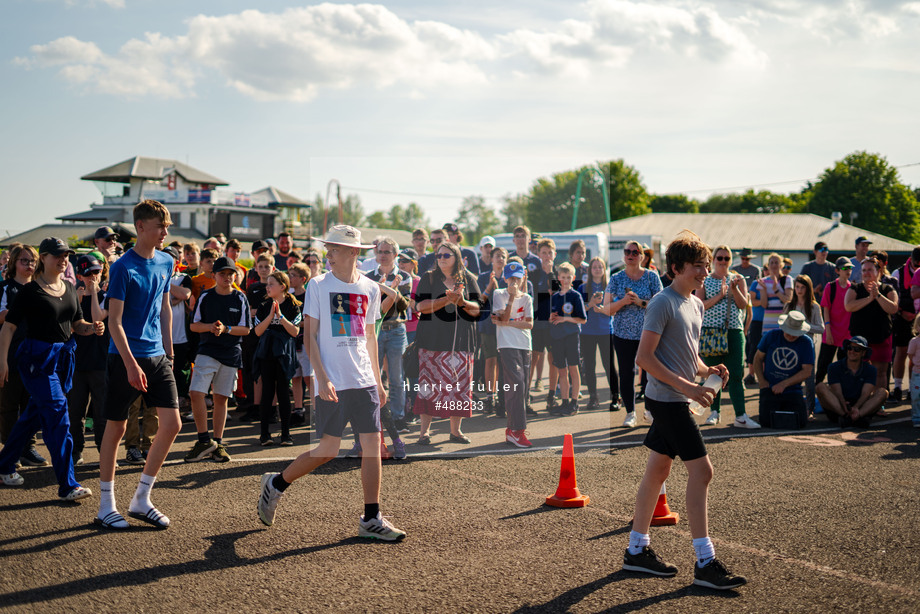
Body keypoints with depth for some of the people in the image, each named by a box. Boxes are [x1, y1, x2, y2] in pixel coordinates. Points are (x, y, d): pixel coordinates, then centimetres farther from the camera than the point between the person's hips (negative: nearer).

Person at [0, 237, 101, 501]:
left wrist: (92, 328, -5)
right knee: (57, 415, -12)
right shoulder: (31, 291, -9)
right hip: (37, 358, -7)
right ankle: (67, 485, -11)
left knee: (34, 414, 16)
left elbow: (76, 324, 16)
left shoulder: (69, 288, 10)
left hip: (64, 356, 7)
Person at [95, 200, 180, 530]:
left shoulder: (166, 262, 8)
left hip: (158, 356, 6)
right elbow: (115, 321, -14)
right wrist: (131, 364, -20)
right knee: (116, 428, 3)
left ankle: (141, 499, 11)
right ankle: (106, 506, 14)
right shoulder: (123, 267, -12)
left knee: (172, 423, -1)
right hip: (126, 357, -6)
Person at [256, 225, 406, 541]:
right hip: (333, 383, -4)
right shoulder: (318, 285, -2)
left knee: (373, 445, -1)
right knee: (328, 450, -2)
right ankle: (275, 484, 21)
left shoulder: (370, 289, 9)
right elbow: (310, 335, -5)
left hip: (364, 381, 4)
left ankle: (371, 519, 6)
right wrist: (321, 378, -15)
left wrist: (378, 381, 17)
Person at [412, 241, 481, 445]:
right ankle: (424, 430, 0)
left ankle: (455, 430, 10)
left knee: (459, 384, 1)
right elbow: (421, 306, -6)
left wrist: (462, 302, -13)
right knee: (429, 384, -6)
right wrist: (447, 300, -16)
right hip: (433, 340, -2)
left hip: (461, 341, 2)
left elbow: (478, 309, 7)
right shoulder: (428, 278, 7)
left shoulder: (468, 279, 11)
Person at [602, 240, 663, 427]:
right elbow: (607, 309, 3)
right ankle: (630, 413, 12)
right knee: (626, 373, 2)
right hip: (623, 333, 1)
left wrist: (640, 302, -15)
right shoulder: (616, 279, 5)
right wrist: (623, 301, -14)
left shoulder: (652, 276, 2)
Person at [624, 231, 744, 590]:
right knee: (701, 471, -10)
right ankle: (705, 563, -6)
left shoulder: (696, 304, 14)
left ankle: (637, 551, 23)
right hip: (666, 400, -9)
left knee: (658, 470, 13)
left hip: (676, 401, 9)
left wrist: (707, 370, 3)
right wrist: (687, 387, -21)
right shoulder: (663, 303, -14)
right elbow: (644, 358, -19)